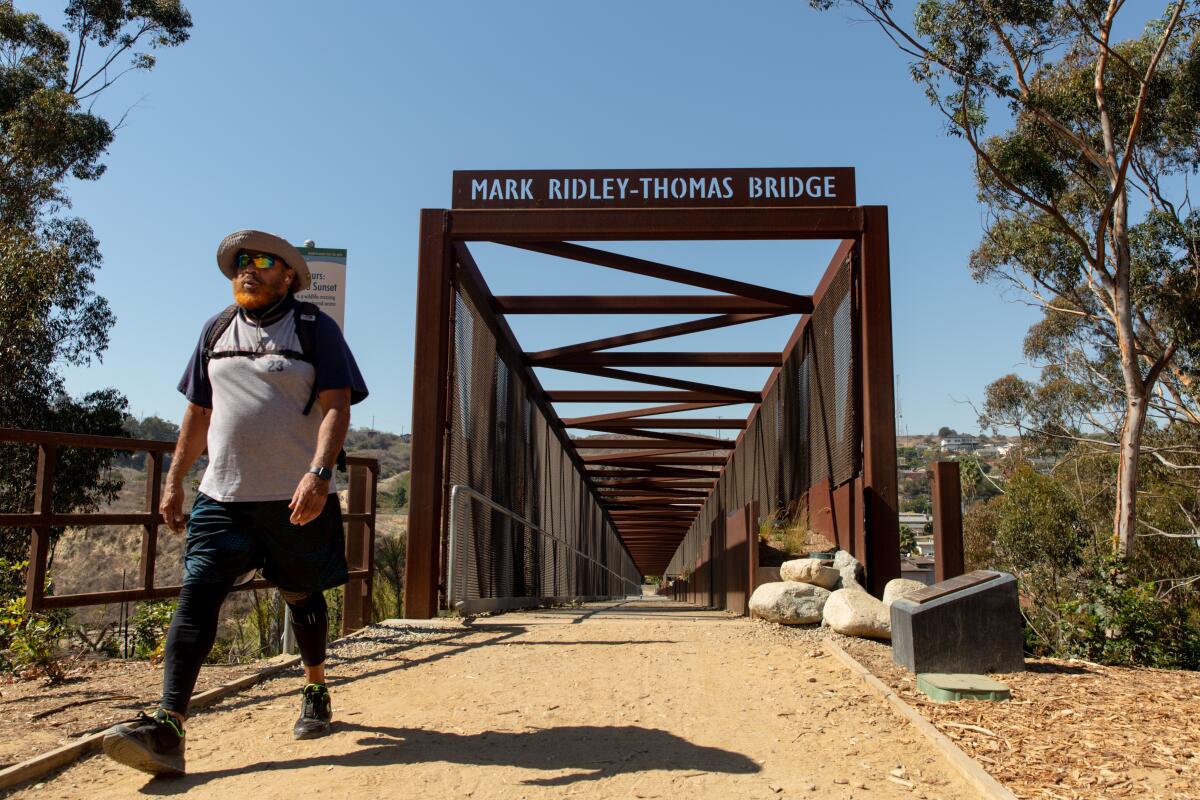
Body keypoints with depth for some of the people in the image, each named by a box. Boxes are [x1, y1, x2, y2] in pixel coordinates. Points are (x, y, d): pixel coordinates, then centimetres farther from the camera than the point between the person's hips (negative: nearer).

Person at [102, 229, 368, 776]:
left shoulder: (315, 328, -2)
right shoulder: (216, 331, 13)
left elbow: (336, 407, -11)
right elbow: (198, 413, 19)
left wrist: (319, 473, -24)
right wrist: (174, 480, 14)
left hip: (297, 498, -3)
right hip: (222, 495, 4)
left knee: (303, 598, 12)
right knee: (197, 596, -10)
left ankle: (315, 692, 35)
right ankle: (167, 728, -13)